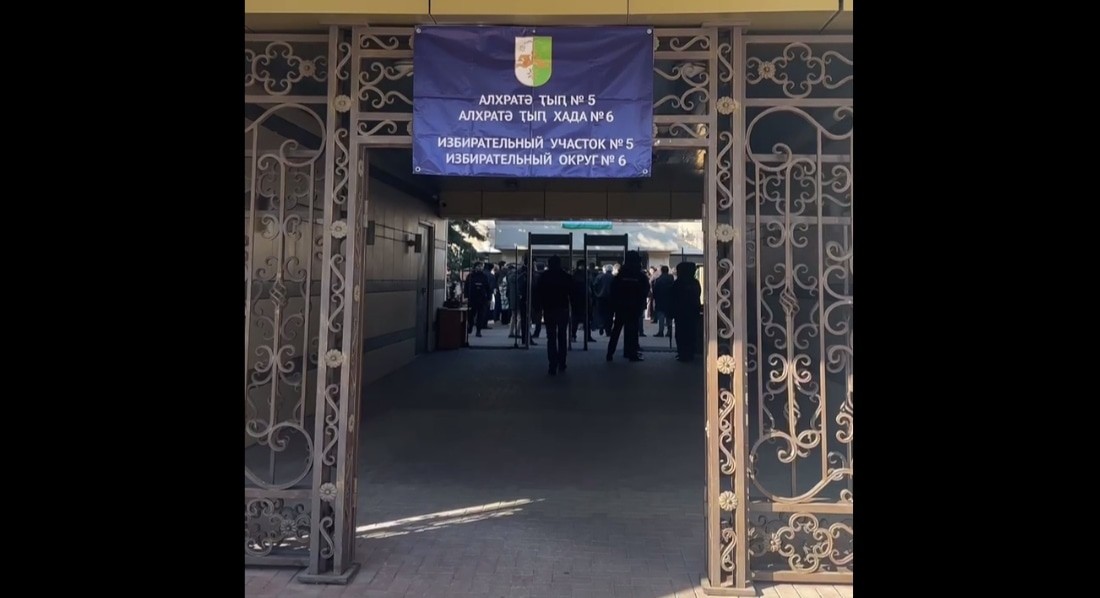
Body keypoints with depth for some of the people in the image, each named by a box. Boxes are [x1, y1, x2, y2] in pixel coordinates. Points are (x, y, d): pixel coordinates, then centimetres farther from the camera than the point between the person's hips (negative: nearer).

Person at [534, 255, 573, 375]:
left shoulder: (544, 276, -2)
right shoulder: (566, 276, -2)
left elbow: (537, 293, -3)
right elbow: (572, 292, -1)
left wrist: (540, 306, 3)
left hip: (549, 310, -1)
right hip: (563, 309, 1)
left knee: (551, 338, 1)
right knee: (562, 337, 13)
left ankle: (553, 367, -7)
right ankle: (562, 365, 13)